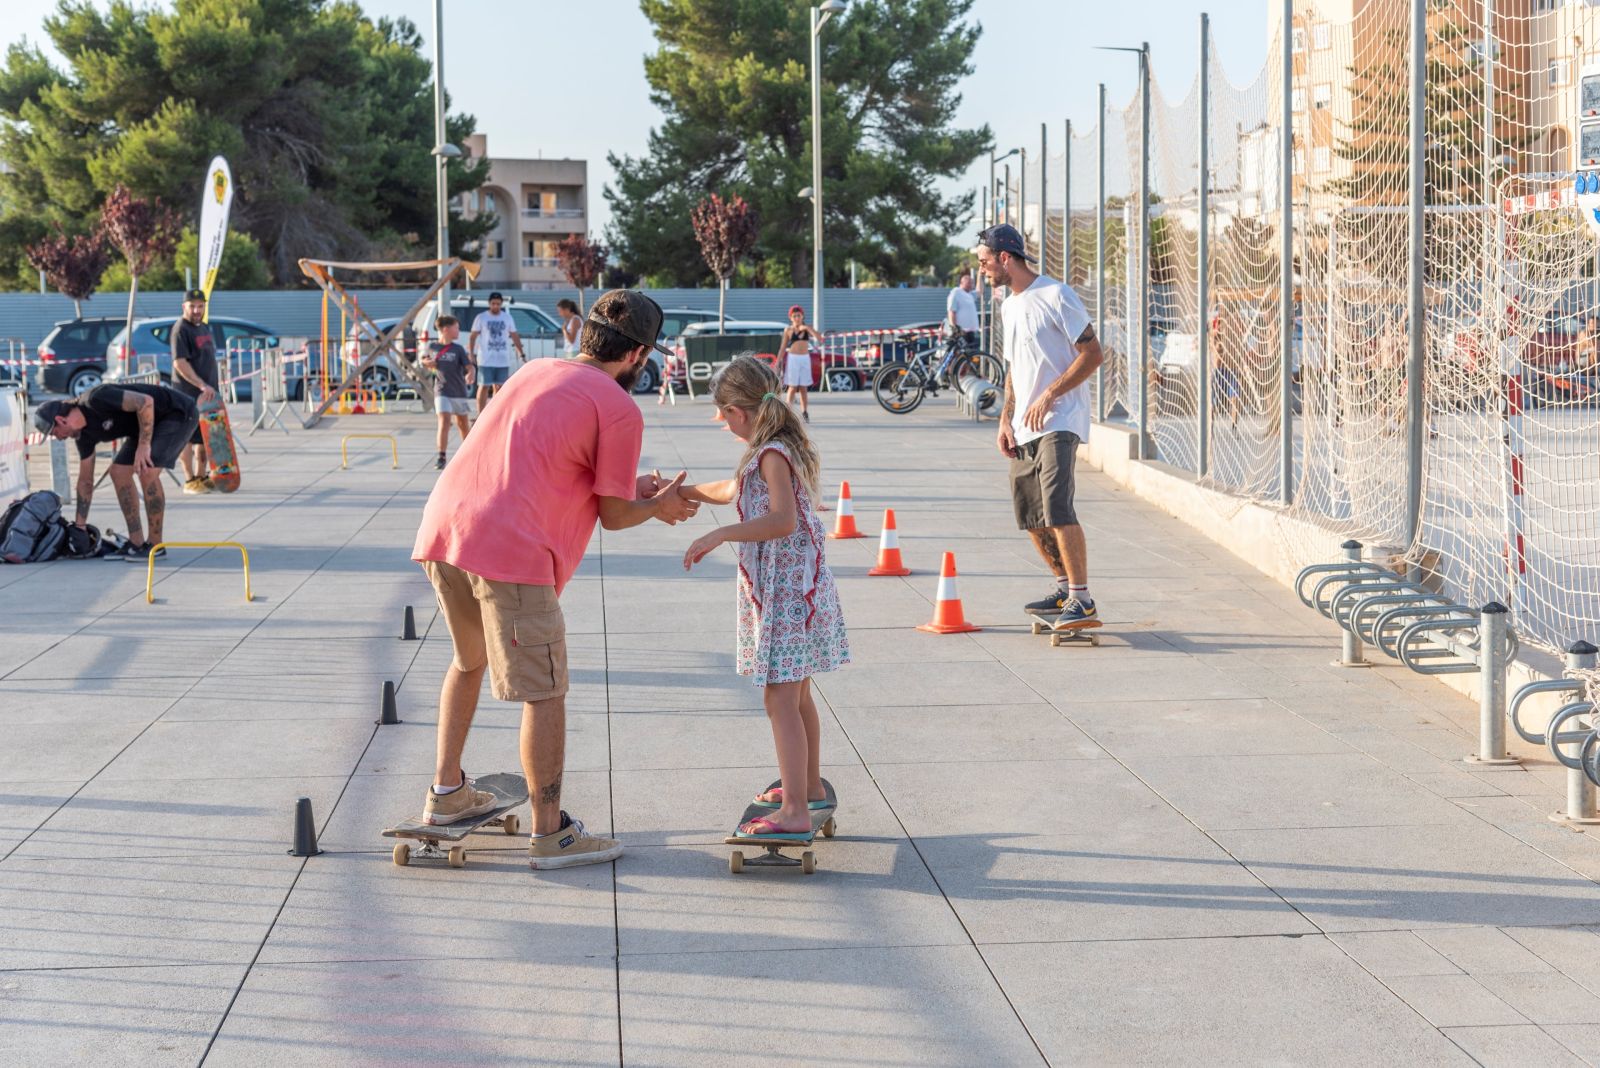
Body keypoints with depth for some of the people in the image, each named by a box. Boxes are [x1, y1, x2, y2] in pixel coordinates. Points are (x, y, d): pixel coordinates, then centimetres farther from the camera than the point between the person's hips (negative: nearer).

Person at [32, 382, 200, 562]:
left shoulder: (96, 400, -25)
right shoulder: (85, 434, 2)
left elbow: (145, 402, -30)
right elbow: (85, 480, 10)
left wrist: (143, 446, -27)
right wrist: (79, 525, 12)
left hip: (180, 413, -9)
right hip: (154, 421, 9)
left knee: (146, 471, -21)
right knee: (118, 471, 3)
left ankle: (156, 546, -10)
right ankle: (136, 543, 8)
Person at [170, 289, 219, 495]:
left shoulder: (204, 327, 16)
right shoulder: (181, 329, -12)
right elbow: (180, 363, -20)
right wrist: (202, 385, -24)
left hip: (207, 391, 9)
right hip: (189, 393, -9)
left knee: (205, 436, 13)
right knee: (189, 437, -5)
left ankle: (201, 476, 23)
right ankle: (189, 481, -2)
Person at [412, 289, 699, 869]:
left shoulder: (535, 372, 22)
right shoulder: (619, 409, -1)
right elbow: (613, 515, 2)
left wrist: (631, 487, 32)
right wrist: (658, 505, 22)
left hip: (441, 530, 8)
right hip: (511, 550, -8)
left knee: (469, 660, 28)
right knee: (544, 693, 2)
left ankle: (446, 791, 35)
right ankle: (550, 833, 7)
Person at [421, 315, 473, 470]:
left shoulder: (458, 349, -3)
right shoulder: (432, 347, 1)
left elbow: (469, 366, -12)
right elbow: (426, 362, 19)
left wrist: (470, 375, -33)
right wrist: (427, 363, -4)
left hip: (460, 392, 1)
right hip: (442, 392, -1)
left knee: (462, 424, 15)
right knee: (444, 423, -15)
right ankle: (441, 457, -16)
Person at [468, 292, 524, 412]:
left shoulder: (508, 318, 9)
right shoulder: (481, 318, 1)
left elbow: (515, 337, 12)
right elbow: (473, 337, 0)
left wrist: (521, 354, 5)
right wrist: (471, 353, -11)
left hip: (503, 360, 3)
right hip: (486, 360, -3)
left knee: (499, 387, 7)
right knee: (484, 387, -4)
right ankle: (481, 415, -1)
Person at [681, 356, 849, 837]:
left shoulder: (772, 454, -17)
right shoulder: (778, 448, 13)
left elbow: (783, 520, -31)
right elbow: (731, 491, 29)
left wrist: (718, 535, -29)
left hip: (785, 589, -10)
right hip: (798, 585, 10)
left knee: (780, 701, -10)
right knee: (797, 696, 21)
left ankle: (794, 813, -11)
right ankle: (809, 787, 34)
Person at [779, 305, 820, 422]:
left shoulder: (808, 328, 6)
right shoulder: (788, 330, 1)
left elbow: (820, 339, -7)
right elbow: (783, 347, 3)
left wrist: (808, 328, -15)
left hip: (805, 359, 3)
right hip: (792, 359, -3)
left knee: (803, 387, 6)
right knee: (793, 387, -7)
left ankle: (805, 413, 8)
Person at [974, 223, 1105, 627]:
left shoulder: (1056, 296, -9)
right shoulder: (1010, 306, 18)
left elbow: (1093, 354, -12)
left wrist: (1048, 396, -19)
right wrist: (1006, 419, 13)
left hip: (1059, 422, -9)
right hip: (1024, 427, 9)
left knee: (1057, 507, -21)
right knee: (1029, 514, 10)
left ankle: (1082, 599, -18)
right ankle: (1065, 588, 24)